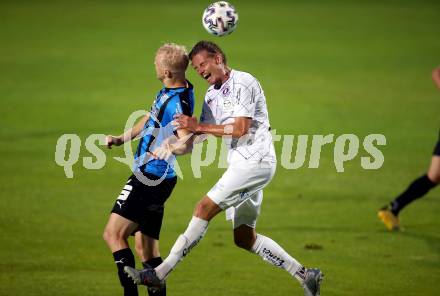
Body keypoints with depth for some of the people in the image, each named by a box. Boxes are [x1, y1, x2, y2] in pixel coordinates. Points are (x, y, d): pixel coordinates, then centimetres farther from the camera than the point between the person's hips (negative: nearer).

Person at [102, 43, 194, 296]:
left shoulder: (178, 102, -20)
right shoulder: (169, 90, 11)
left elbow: (186, 144, -31)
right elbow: (151, 118, 28)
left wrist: (160, 150, -43)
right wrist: (122, 138, 27)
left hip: (152, 177, -10)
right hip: (153, 178, 10)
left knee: (114, 234, -14)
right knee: (146, 248, 13)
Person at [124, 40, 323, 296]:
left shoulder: (243, 83, -9)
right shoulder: (212, 94, 18)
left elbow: (241, 128, -18)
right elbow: (200, 136, 19)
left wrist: (199, 127, -14)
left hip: (255, 160, -10)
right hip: (240, 164, 10)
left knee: (205, 208, -15)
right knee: (244, 238, 6)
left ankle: (159, 275, -16)